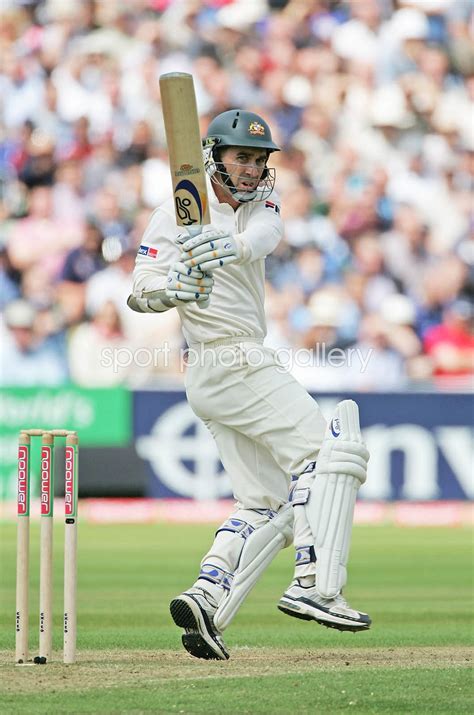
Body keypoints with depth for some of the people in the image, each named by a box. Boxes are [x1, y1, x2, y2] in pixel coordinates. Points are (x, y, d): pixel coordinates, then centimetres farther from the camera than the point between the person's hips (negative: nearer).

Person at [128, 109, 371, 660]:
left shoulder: (261, 202, 11)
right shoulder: (177, 215, -5)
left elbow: (264, 236, -14)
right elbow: (140, 292, -12)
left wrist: (230, 247, -38)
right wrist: (170, 288, -36)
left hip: (245, 363, 8)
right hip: (230, 361, -8)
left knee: (266, 505, 6)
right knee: (326, 448, -14)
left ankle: (206, 600, -4)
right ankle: (314, 586, -21)